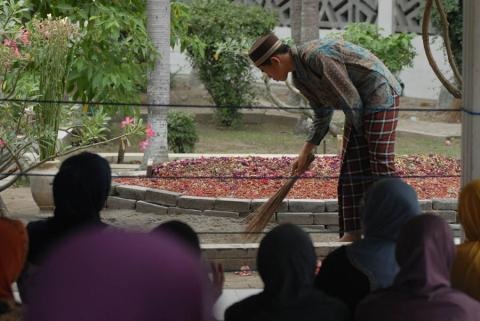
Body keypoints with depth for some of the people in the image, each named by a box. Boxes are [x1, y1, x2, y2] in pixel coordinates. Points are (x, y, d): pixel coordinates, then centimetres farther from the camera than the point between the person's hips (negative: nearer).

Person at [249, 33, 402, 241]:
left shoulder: (317, 56, -24)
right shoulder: (299, 77, 7)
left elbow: (351, 99, -20)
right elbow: (323, 114, 19)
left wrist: (359, 129, -6)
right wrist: (305, 153, 21)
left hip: (380, 95, -9)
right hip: (359, 108, 9)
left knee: (380, 165, -11)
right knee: (350, 167, 6)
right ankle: (352, 232, 7)